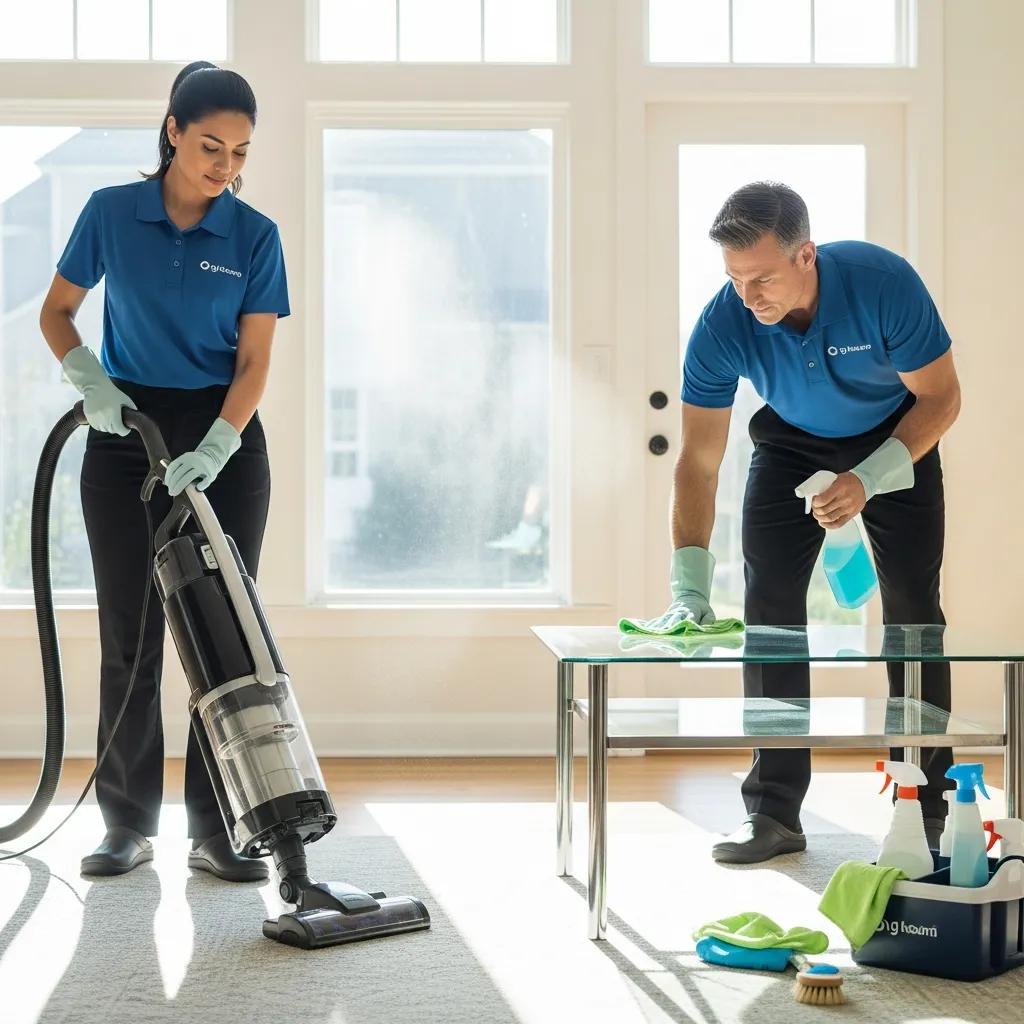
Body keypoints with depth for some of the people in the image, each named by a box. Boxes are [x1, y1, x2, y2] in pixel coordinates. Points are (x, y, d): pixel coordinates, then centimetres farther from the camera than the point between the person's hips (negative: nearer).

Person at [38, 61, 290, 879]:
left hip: (223, 439, 0)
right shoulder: (112, 212, -3)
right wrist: (89, 380, -13)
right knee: (130, 634, 1)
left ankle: (216, 830, 5)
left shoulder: (254, 236, -4)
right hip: (126, 435, 0)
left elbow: (254, 360, -8)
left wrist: (212, 451, -22)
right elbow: (56, 313, 6)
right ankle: (130, 825, 10)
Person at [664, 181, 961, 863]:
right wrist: (690, 590, -33)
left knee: (913, 610, -5)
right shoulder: (723, 327, -29)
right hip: (793, 443, 2)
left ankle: (926, 812, 5)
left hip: (896, 438, -1)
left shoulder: (884, 284, -35)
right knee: (770, 603, -9)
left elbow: (941, 398, -21)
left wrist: (868, 481, -34)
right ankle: (775, 813, -3)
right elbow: (699, 461, -25)